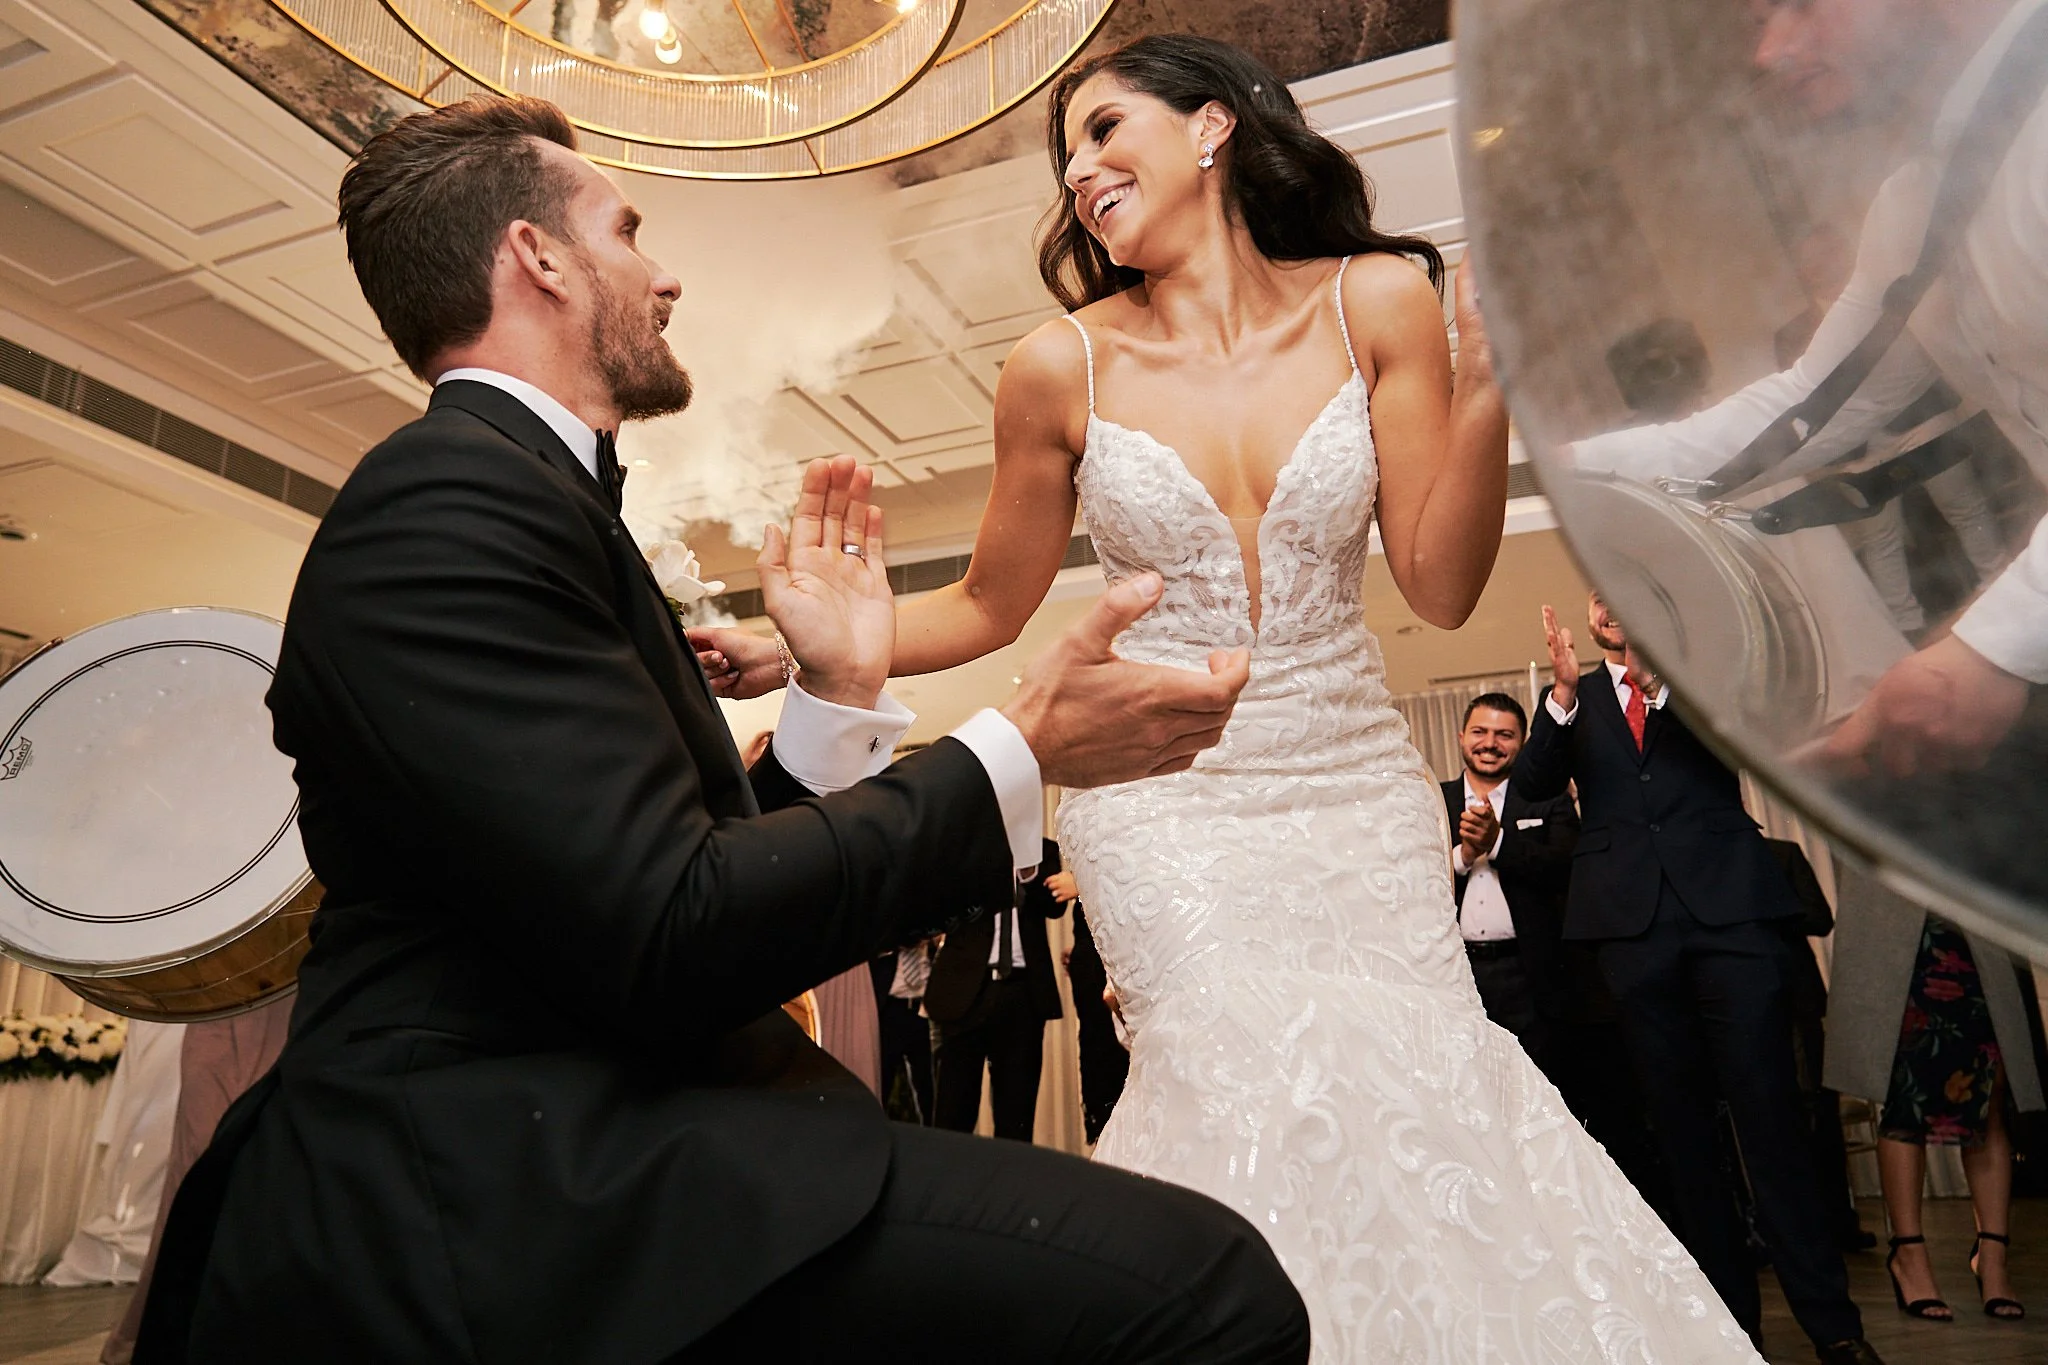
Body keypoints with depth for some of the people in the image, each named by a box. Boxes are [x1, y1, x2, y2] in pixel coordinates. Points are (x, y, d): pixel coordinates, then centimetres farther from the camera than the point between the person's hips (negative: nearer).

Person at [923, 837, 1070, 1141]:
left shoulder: (1040, 850, 11)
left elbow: (1055, 905, -3)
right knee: (952, 1115, 0)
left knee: (1016, 1116, 7)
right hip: (966, 987, -2)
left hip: (1024, 992, 2)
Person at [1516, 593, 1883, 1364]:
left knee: (1768, 1112, -4)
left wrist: (1663, 684, -23)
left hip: (1729, 905, -1)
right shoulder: (1573, 700, 14)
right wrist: (1563, 693, -17)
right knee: (1680, 1124, 6)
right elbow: (1532, 785, -1)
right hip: (1634, 920, 2)